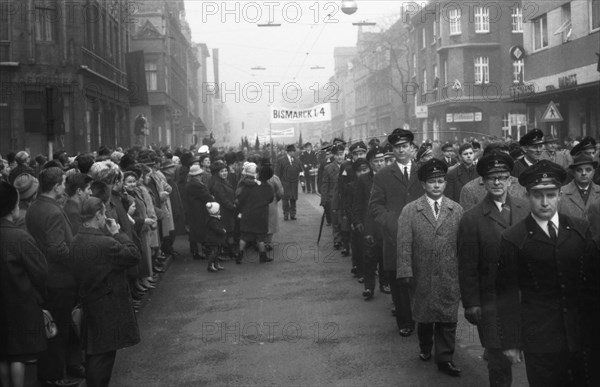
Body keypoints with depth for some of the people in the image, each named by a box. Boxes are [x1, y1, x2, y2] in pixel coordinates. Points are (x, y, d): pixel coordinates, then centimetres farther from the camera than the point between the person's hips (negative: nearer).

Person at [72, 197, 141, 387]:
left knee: (93, 352, 19)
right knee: (104, 353, 2)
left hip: (89, 303, 8)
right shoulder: (104, 243, -25)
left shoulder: (76, 241, 3)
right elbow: (134, 255, -18)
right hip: (108, 306, -8)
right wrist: (118, 233, -9)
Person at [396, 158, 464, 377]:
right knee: (424, 317, 14)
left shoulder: (457, 210, 2)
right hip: (422, 277, 0)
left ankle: (444, 359, 15)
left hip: (449, 277, 1)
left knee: (448, 319, 3)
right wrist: (406, 273, -11)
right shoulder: (409, 211, -3)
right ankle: (425, 348, 37)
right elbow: (404, 245, -6)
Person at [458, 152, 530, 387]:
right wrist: (471, 303, -5)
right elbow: (467, 267, -3)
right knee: (499, 357, 2)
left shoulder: (526, 210, 3)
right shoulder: (472, 219, -4)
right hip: (491, 301, -2)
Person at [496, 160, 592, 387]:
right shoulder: (513, 239, -5)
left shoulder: (581, 230, 4)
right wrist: (511, 342, -6)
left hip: (583, 335, 3)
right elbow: (507, 294, -5)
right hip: (539, 340, -3)